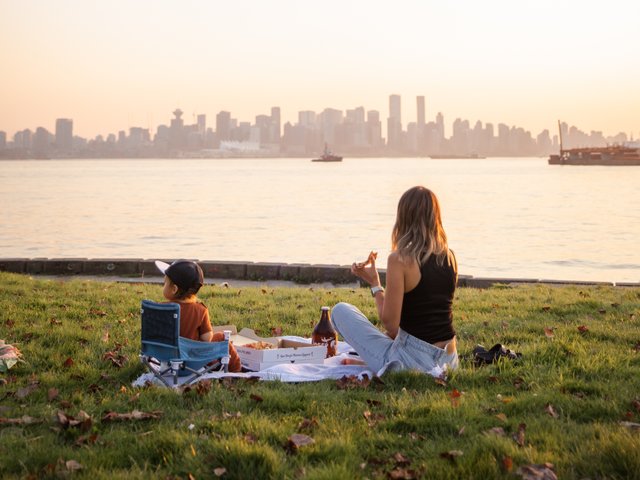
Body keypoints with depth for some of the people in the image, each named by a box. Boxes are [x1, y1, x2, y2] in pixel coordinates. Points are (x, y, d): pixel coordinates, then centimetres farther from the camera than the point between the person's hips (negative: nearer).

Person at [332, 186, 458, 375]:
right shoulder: (450, 257, 4)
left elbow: (390, 323, -15)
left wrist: (374, 283, -2)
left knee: (340, 311, 7)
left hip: (413, 362, -7)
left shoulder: (399, 259, -16)